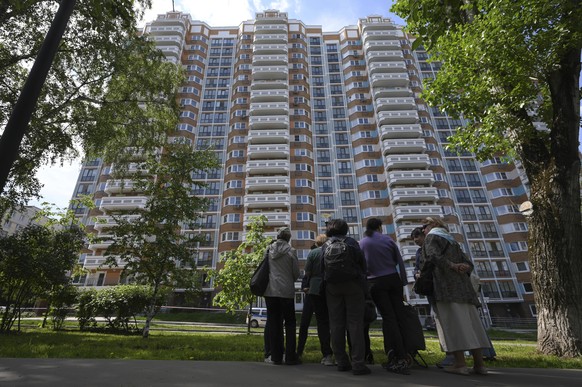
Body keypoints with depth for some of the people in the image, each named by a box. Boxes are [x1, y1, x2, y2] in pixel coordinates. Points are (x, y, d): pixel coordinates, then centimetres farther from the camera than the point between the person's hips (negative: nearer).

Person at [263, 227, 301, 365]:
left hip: (270, 290, 3)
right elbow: (296, 273, -2)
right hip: (286, 291, -3)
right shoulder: (291, 251, -6)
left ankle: (276, 356, 14)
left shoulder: (269, 250, 2)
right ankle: (290, 356, 9)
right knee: (290, 323, 9)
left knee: (273, 323, 10)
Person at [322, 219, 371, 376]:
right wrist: (361, 279, 15)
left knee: (336, 324, 6)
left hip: (332, 286, 2)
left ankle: (342, 362, 11)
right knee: (355, 323, 0)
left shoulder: (325, 245, 9)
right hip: (353, 284, -2)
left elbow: (322, 266, 4)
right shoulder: (351, 242, 4)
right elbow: (362, 262, 2)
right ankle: (358, 363, -3)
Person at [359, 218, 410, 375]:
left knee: (388, 317, 0)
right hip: (393, 279, 1)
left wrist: (363, 284, 13)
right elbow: (399, 262, 4)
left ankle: (399, 357, -5)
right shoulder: (388, 240, 2)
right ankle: (402, 355, 11)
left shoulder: (362, 243, 2)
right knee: (399, 315, 6)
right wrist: (403, 282, 10)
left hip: (376, 282, 0)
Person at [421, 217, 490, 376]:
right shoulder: (453, 241, 27)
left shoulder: (431, 237, 4)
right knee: (470, 323, 5)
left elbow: (433, 255, -16)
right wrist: (463, 268, 0)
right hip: (461, 285, 8)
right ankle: (479, 364, 6)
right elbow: (468, 264, 18)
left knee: (452, 323, -8)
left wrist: (452, 266, -12)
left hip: (445, 285, -8)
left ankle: (460, 364, -10)